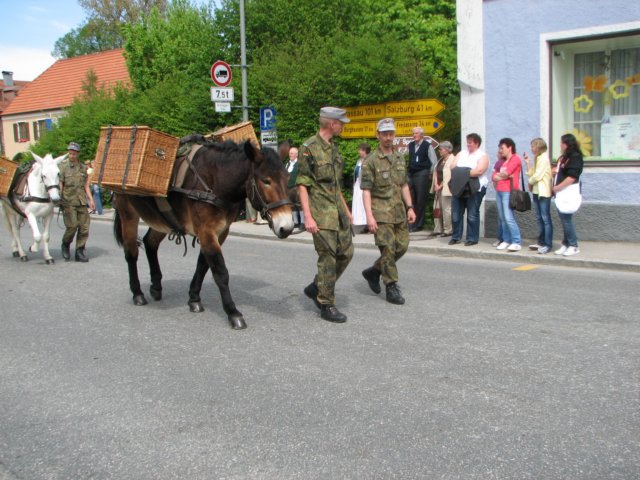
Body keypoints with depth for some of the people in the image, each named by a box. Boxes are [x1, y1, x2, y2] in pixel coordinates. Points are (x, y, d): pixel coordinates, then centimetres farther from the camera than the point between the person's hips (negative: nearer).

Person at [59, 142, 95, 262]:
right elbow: (59, 185, -6)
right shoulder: (63, 166, 0)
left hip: (81, 202, 4)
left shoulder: (83, 168, 13)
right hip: (68, 202, -4)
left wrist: (91, 200, 7)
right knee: (72, 226, -10)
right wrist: (58, 199, -18)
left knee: (84, 227, 0)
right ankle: (65, 244, 18)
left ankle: (80, 252, 9)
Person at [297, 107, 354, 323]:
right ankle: (327, 305, 8)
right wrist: (308, 216, -20)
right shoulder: (309, 148, -10)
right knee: (328, 257, -4)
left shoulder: (333, 147, 14)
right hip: (321, 214, -8)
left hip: (338, 212, 8)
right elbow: (302, 185, -14)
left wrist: (346, 210, 21)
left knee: (346, 253, 10)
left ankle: (316, 288, 25)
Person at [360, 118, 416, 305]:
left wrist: (410, 207, 10)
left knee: (402, 246, 7)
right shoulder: (371, 161, -7)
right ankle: (392, 288, 6)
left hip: (399, 211, 7)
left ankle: (374, 271, 25)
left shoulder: (399, 158, 12)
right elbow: (366, 190, -11)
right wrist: (369, 215, -19)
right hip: (381, 212, -7)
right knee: (388, 249, -5)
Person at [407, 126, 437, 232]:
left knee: (421, 201, -1)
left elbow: (434, 162, -1)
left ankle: (418, 225, 6)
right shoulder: (411, 145, 12)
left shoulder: (427, 145, -4)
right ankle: (411, 223, 9)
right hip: (411, 174, 6)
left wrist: (430, 174, 0)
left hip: (422, 175, -6)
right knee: (410, 199, 3)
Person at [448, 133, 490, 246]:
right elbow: (452, 167, 8)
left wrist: (462, 173, -11)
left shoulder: (482, 156, -1)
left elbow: (479, 171, -17)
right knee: (456, 214, 6)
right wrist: (464, 173, -8)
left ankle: (472, 238, 5)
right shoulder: (462, 153, 17)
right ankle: (456, 237, 16)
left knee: (472, 215, -2)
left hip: (475, 189, -6)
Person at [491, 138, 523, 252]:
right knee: (502, 218, 6)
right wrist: (502, 176, -6)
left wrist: (498, 175, 8)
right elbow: (494, 177, 12)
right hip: (499, 191, 8)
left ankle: (516, 242, -11)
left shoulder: (515, 158, -2)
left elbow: (505, 173, -12)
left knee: (509, 218, -14)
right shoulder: (502, 161, 21)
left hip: (508, 191, -8)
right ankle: (506, 240, 11)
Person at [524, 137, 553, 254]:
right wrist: (528, 162, 5)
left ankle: (548, 244, -5)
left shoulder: (544, 158, -13)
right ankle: (541, 242, 19)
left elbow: (538, 175, -18)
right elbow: (531, 174, 10)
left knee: (546, 219, -7)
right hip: (536, 191, 9)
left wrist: (530, 182, -1)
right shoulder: (538, 158, 14)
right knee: (539, 218, 12)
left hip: (543, 192, -9)